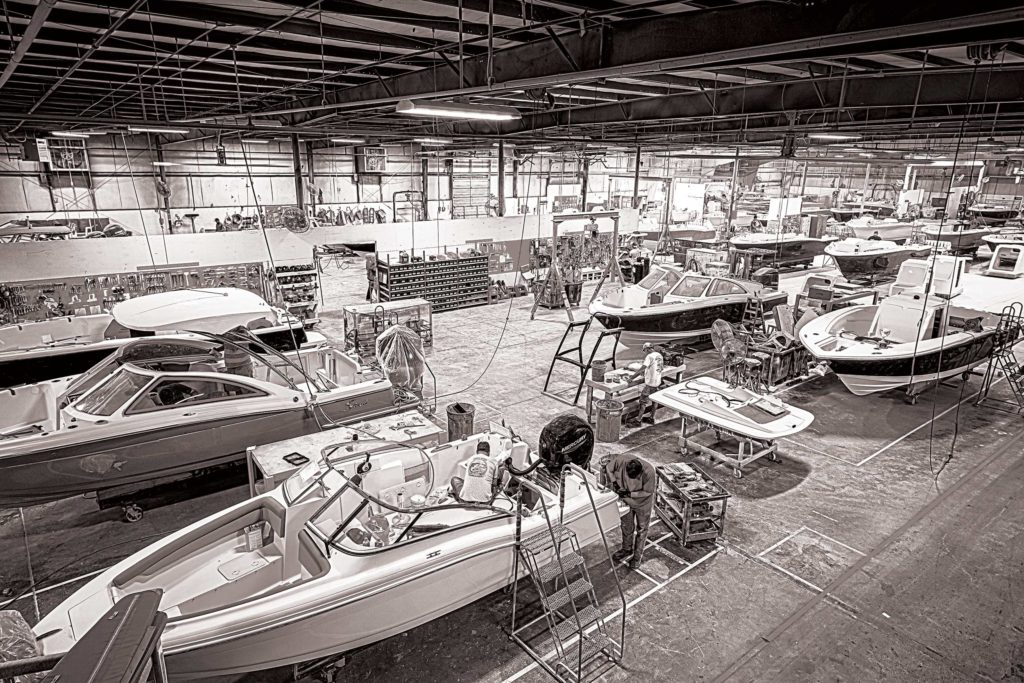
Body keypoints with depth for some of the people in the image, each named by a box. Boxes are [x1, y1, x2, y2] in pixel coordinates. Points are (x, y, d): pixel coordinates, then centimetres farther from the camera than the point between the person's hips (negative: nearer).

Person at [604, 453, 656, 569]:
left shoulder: (649, 471, -38)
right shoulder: (621, 460, -33)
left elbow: (648, 492, -23)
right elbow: (608, 468, -12)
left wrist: (629, 494, -31)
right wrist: (614, 483, -25)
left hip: (642, 503, -3)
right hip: (626, 500, 3)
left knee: (641, 529, 17)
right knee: (626, 526, 23)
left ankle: (638, 555, 38)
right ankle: (627, 549, 47)